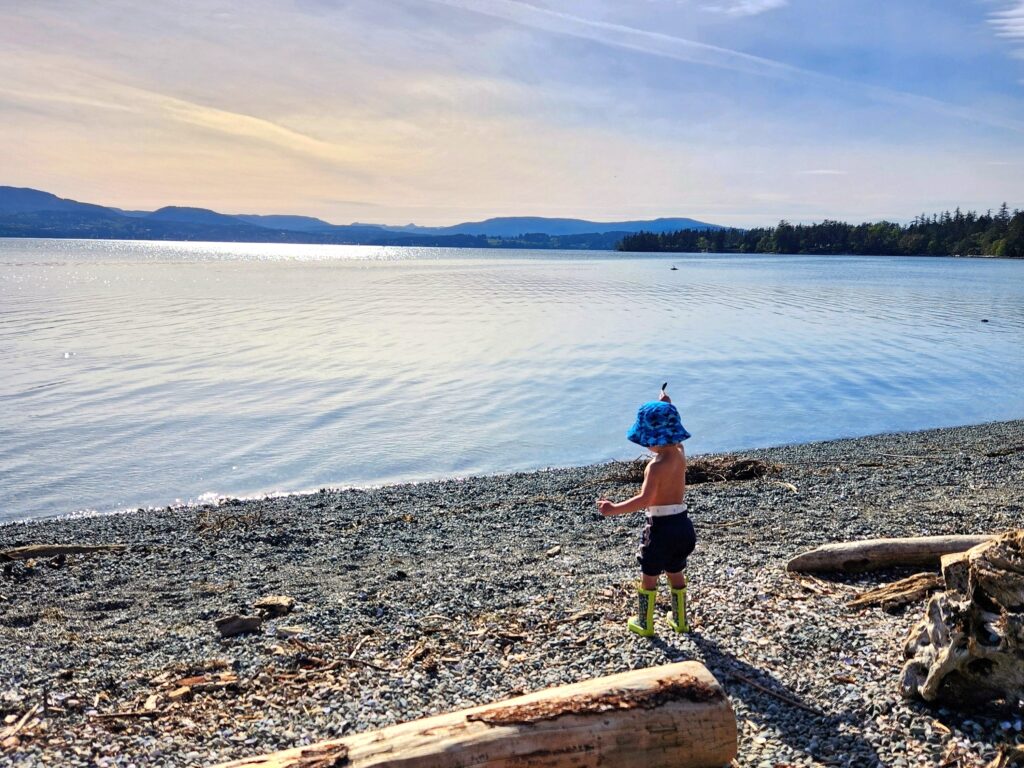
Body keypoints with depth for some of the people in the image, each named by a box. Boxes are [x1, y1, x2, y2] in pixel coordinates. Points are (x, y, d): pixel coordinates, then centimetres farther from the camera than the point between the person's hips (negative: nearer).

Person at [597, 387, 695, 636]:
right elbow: (673, 433, 24)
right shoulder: (680, 454, 1)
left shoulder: (656, 465, -20)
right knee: (675, 573, 22)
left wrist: (614, 509, -33)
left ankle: (645, 624, 21)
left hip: (661, 525, -7)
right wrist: (666, 407, 31)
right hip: (683, 524, 7)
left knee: (649, 576, 10)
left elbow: (645, 499, -31)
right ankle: (680, 620, 34)